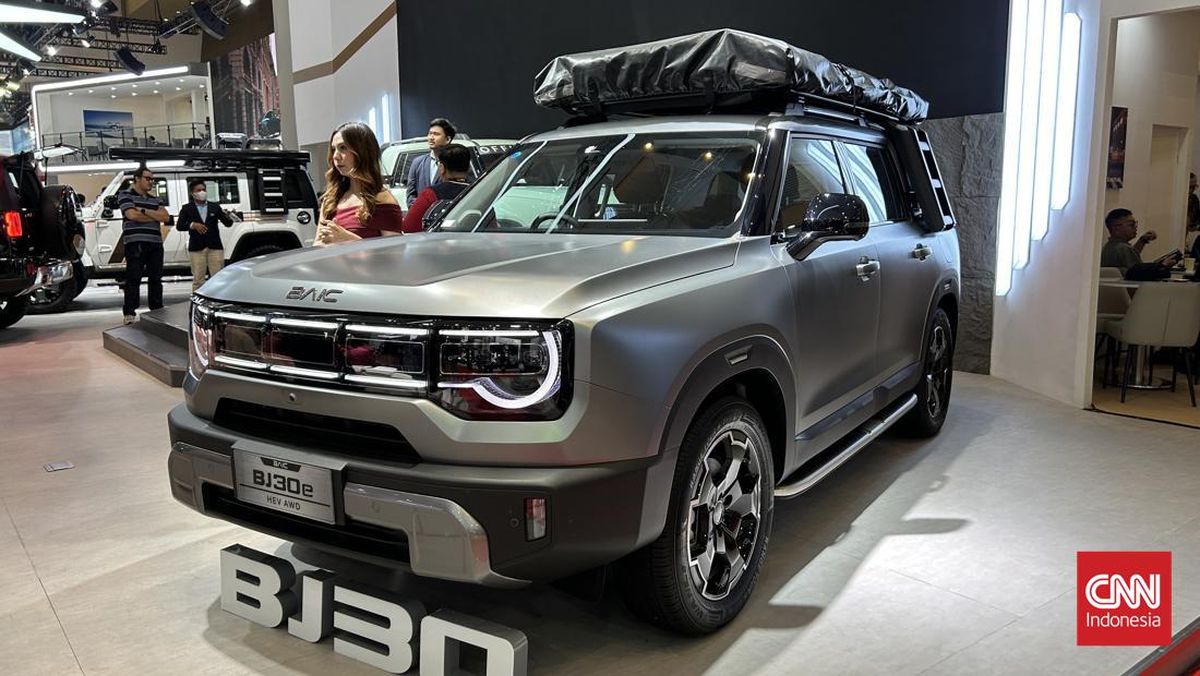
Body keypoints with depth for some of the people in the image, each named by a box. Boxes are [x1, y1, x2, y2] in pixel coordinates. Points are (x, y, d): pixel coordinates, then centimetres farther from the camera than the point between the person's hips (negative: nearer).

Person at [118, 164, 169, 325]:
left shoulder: (153, 199, 22)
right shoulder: (126, 195, 4)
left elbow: (166, 217, 6)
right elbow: (132, 214, -13)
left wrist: (144, 211, -8)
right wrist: (155, 216, 0)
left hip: (155, 243, 6)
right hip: (135, 243, -6)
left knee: (156, 278, 8)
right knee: (133, 278, -7)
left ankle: (157, 310, 15)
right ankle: (129, 313, -6)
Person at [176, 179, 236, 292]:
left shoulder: (215, 206, 9)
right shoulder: (186, 208, 6)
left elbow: (228, 224, 3)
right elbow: (179, 226, -1)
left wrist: (228, 217, -19)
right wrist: (192, 225, -18)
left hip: (215, 247, 1)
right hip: (197, 248, -1)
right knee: (198, 279, 3)